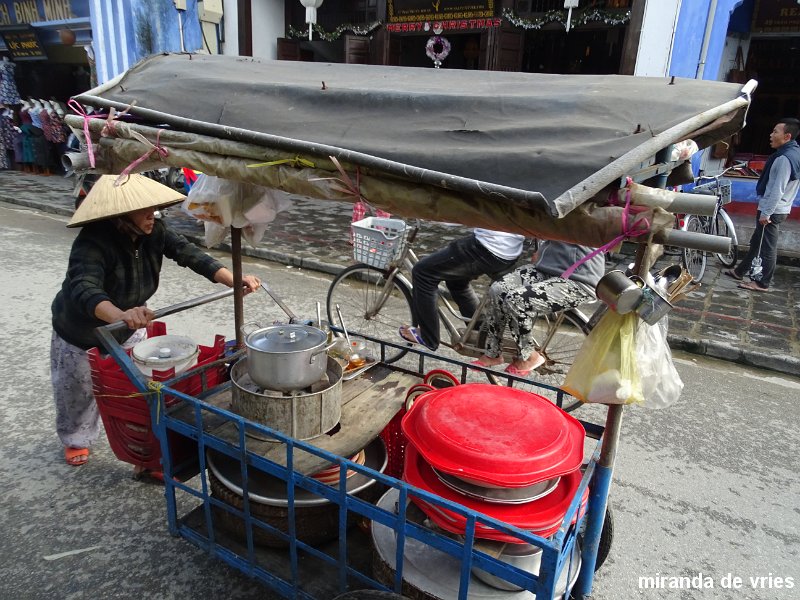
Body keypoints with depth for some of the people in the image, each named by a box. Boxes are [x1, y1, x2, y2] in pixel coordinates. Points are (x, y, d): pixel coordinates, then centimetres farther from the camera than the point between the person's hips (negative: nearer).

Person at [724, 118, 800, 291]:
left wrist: (766, 213, -20)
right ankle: (740, 271, 31)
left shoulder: (784, 158, -23)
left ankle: (763, 283, 9)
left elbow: (777, 190, -25)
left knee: (768, 247, 0)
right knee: (756, 242, 19)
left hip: (772, 210, -10)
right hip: (777, 209, 10)